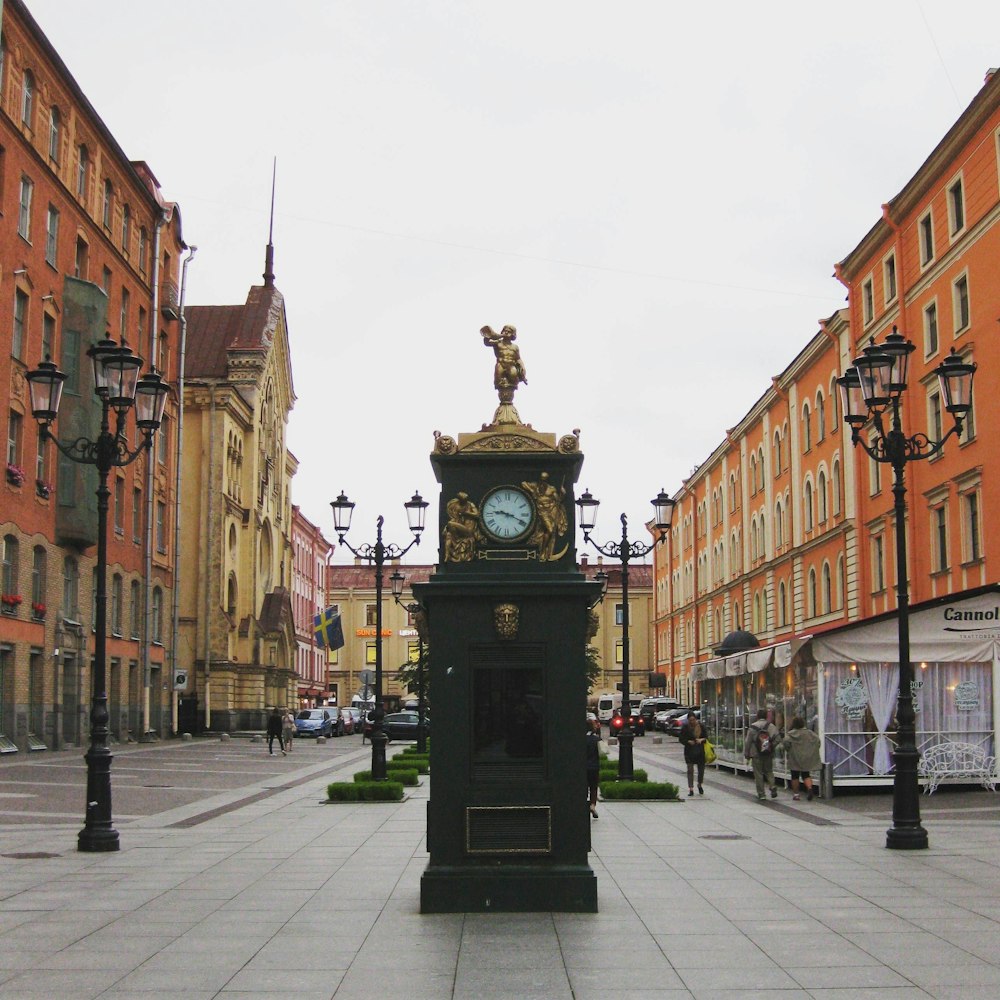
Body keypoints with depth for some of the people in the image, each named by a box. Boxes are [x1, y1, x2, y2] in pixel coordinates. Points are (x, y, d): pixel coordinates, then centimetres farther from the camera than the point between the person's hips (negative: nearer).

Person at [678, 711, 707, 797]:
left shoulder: (701, 726, 4)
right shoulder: (685, 727, -2)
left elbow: (706, 737, 8)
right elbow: (682, 740, 0)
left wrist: (701, 739, -13)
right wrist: (688, 741, -18)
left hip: (700, 751, 2)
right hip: (689, 751, -2)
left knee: (701, 769, 8)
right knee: (690, 770, -6)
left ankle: (700, 785, 34)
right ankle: (691, 789, -4)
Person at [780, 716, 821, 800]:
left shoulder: (790, 734, -10)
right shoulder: (809, 733, 0)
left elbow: (785, 742, -24)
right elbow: (817, 740, -7)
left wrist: (788, 750, -6)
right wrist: (813, 751, 4)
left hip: (794, 759, -3)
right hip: (807, 758, 3)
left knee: (795, 776, 9)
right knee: (806, 775, 9)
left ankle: (795, 793, 12)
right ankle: (809, 788, -16)